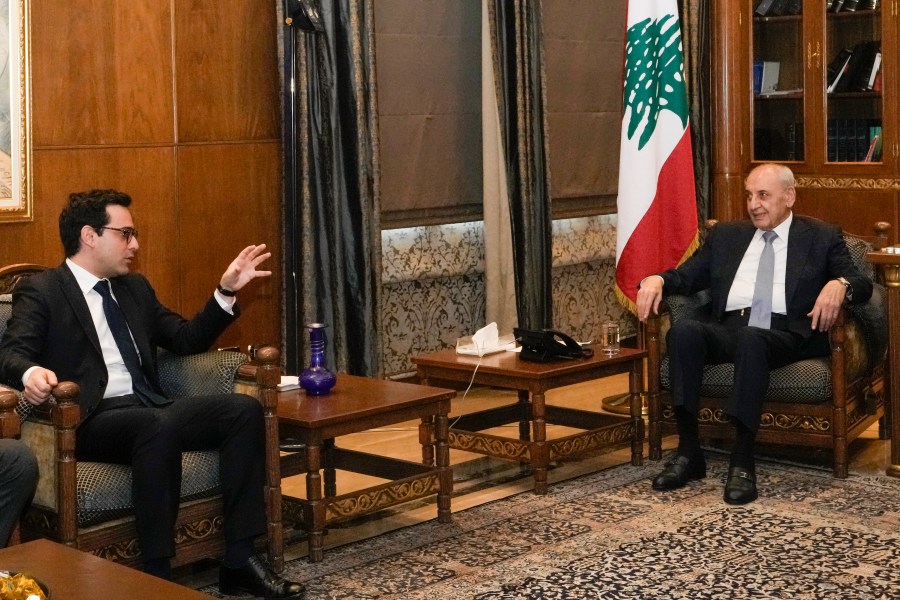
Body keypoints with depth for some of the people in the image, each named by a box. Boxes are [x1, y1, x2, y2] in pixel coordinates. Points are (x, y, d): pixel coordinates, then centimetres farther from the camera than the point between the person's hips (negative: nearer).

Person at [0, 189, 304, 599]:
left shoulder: (135, 288, 23)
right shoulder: (40, 292, 4)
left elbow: (187, 340, 24)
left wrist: (227, 290, 12)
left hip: (150, 411, 7)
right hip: (91, 421, -6)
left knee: (243, 408, -17)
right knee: (160, 425, -38)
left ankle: (239, 561, -18)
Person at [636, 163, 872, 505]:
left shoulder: (822, 237, 15)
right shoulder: (725, 236, 24)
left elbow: (862, 284, 5)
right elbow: (687, 276, 20)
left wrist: (839, 285, -20)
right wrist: (657, 280, -3)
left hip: (786, 336, -3)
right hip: (727, 331, 4)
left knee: (751, 339, -39)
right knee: (683, 330, -30)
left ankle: (743, 464, -36)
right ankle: (689, 454, -26)